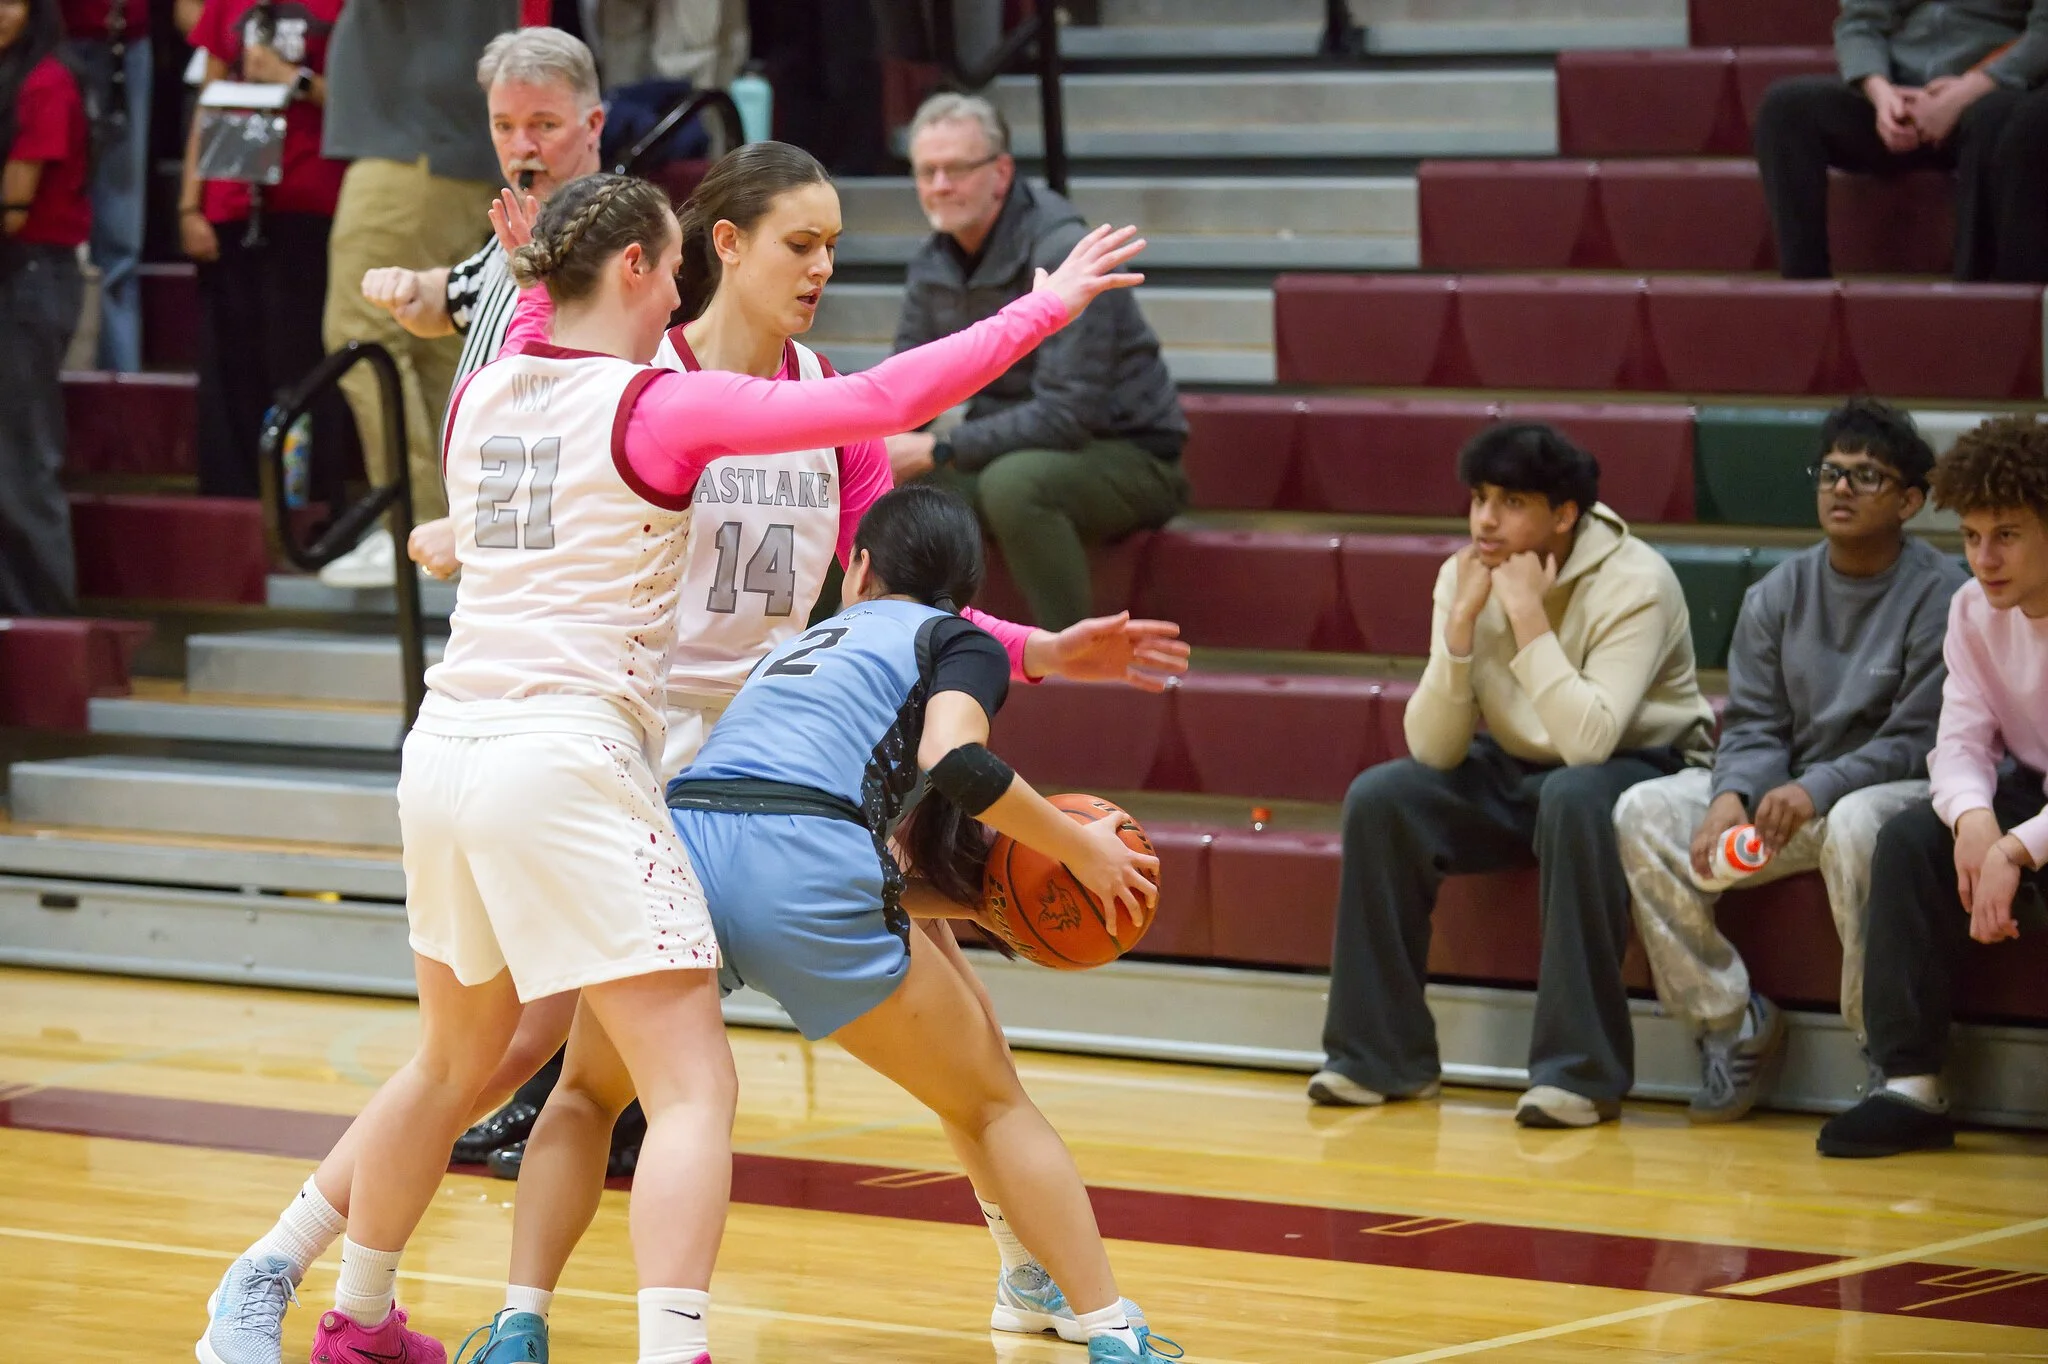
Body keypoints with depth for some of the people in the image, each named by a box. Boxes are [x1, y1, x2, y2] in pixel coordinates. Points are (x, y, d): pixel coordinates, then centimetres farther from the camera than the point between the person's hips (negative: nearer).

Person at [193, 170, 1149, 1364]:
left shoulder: (484, 394, 10)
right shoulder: (656, 410, -9)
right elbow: (884, 401, -13)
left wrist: (537, 282, 47)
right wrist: (1046, 307, -5)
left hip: (446, 754, 8)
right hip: (568, 763, -8)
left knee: (455, 1062, 28)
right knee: (697, 1088, -6)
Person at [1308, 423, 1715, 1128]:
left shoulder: (1634, 583, -22)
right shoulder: (1462, 578, -6)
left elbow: (1589, 742, -34)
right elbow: (1434, 750, -13)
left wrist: (1529, 615, -33)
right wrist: (1463, 620, -24)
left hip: (1638, 772, -6)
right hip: (1516, 775, 6)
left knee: (1573, 796, -38)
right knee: (1380, 797, -16)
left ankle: (1581, 1071, -32)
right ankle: (1381, 1054, -8)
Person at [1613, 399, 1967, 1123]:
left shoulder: (1942, 595, -8)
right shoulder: (1779, 594, 9)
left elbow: (1920, 739, -14)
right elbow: (1754, 726, 6)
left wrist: (1817, 789, -27)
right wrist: (1731, 797, -16)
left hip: (1899, 792, -6)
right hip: (1787, 797, 6)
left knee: (1856, 825, -41)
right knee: (1644, 813, -15)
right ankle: (1729, 1018, -8)